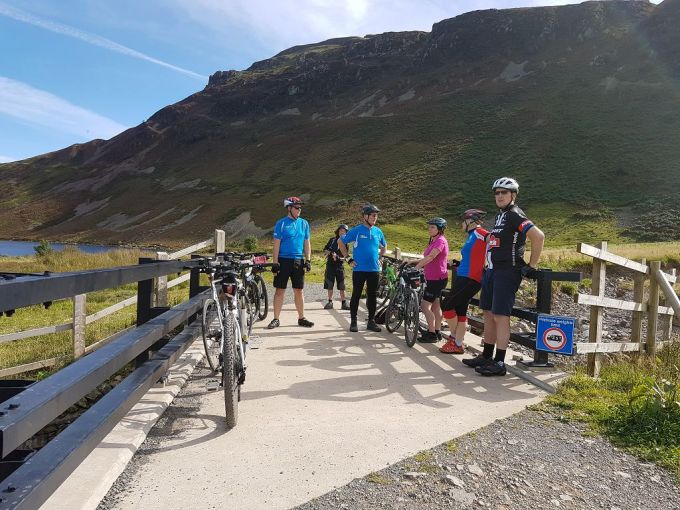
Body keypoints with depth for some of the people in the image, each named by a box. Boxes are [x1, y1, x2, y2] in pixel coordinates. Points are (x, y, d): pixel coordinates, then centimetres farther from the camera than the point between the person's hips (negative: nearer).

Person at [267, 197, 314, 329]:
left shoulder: (304, 223, 9)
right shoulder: (281, 223, -2)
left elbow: (307, 243, 11)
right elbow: (276, 244, -4)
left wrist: (308, 260, 3)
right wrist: (275, 262, -10)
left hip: (298, 262, 3)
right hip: (283, 261, -3)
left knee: (299, 291, 8)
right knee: (280, 290, 1)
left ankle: (301, 318, 16)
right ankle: (276, 319, 8)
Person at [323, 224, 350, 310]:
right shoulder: (332, 240, 7)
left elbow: (344, 257, -6)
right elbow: (325, 250, 14)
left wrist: (338, 258, -24)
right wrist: (328, 252, -8)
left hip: (340, 266, -2)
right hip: (330, 265, 2)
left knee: (342, 287, -1)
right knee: (329, 285, 4)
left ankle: (344, 303, 5)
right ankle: (330, 302, 13)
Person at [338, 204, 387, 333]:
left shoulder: (378, 231, 8)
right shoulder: (357, 230, -5)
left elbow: (384, 246, 26)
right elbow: (340, 242, 0)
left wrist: (380, 259, 13)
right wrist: (348, 259, -3)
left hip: (374, 270, 4)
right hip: (359, 269, -4)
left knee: (372, 296, 9)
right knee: (356, 295, 2)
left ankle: (371, 321, 19)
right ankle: (353, 322, 11)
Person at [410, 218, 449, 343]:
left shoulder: (441, 241, -15)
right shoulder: (433, 241, 16)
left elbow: (430, 257, -28)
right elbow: (427, 259, 17)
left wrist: (415, 268, -34)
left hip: (437, 278, -10)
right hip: (432, 278, 10)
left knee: (425, 305, -10)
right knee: (436, 306, 13)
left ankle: (432, 334, -5)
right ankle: (437, 333, 20)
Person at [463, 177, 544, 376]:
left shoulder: (515, 215, -12)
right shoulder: (500, 215, 17)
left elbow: (538, 236, -22)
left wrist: (531, 266, -18)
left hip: (507, 272, -10)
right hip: (492, 270, 10)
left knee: (500, 316, -8)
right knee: (489, 314, 13)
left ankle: (499, 363, -2)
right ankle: (486, 356, 22)